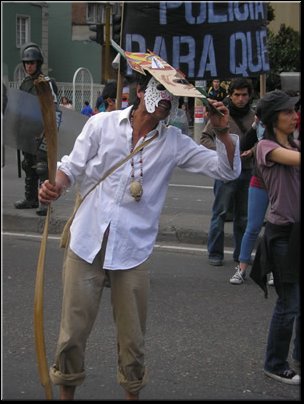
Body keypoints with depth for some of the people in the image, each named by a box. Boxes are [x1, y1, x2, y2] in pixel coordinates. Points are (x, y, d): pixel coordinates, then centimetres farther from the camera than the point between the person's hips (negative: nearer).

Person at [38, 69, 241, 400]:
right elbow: (73, 167, 4)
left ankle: (132, 391, 33)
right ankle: (66, 391, 29)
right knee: (73, 329, 6)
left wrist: (223, 131, -12)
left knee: (132, 335, 10)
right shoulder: (102, 124, 0)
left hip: (132, 249, 1)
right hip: (87, 240, -1)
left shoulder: (174, 143, 4)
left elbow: (227, 170, 3)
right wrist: (55, 186, -17)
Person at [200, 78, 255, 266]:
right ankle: (215, 253, 9)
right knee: (220, 213, -1)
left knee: (243, 215, 11)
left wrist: (252, 151, -8)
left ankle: (241, 254, 21)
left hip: (247, 171, 4)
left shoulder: (254, 116, 7)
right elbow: (205, 137, -2)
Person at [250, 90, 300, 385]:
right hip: (283, 233, -7)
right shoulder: (267, 147, -11)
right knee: (289, 304, -1)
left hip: (297, 230, 7)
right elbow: (296, 160, -27)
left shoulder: (294, 145, 12)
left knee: (294, 301, 16)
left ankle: (299, 357, 33)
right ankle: (275, 365, 16)